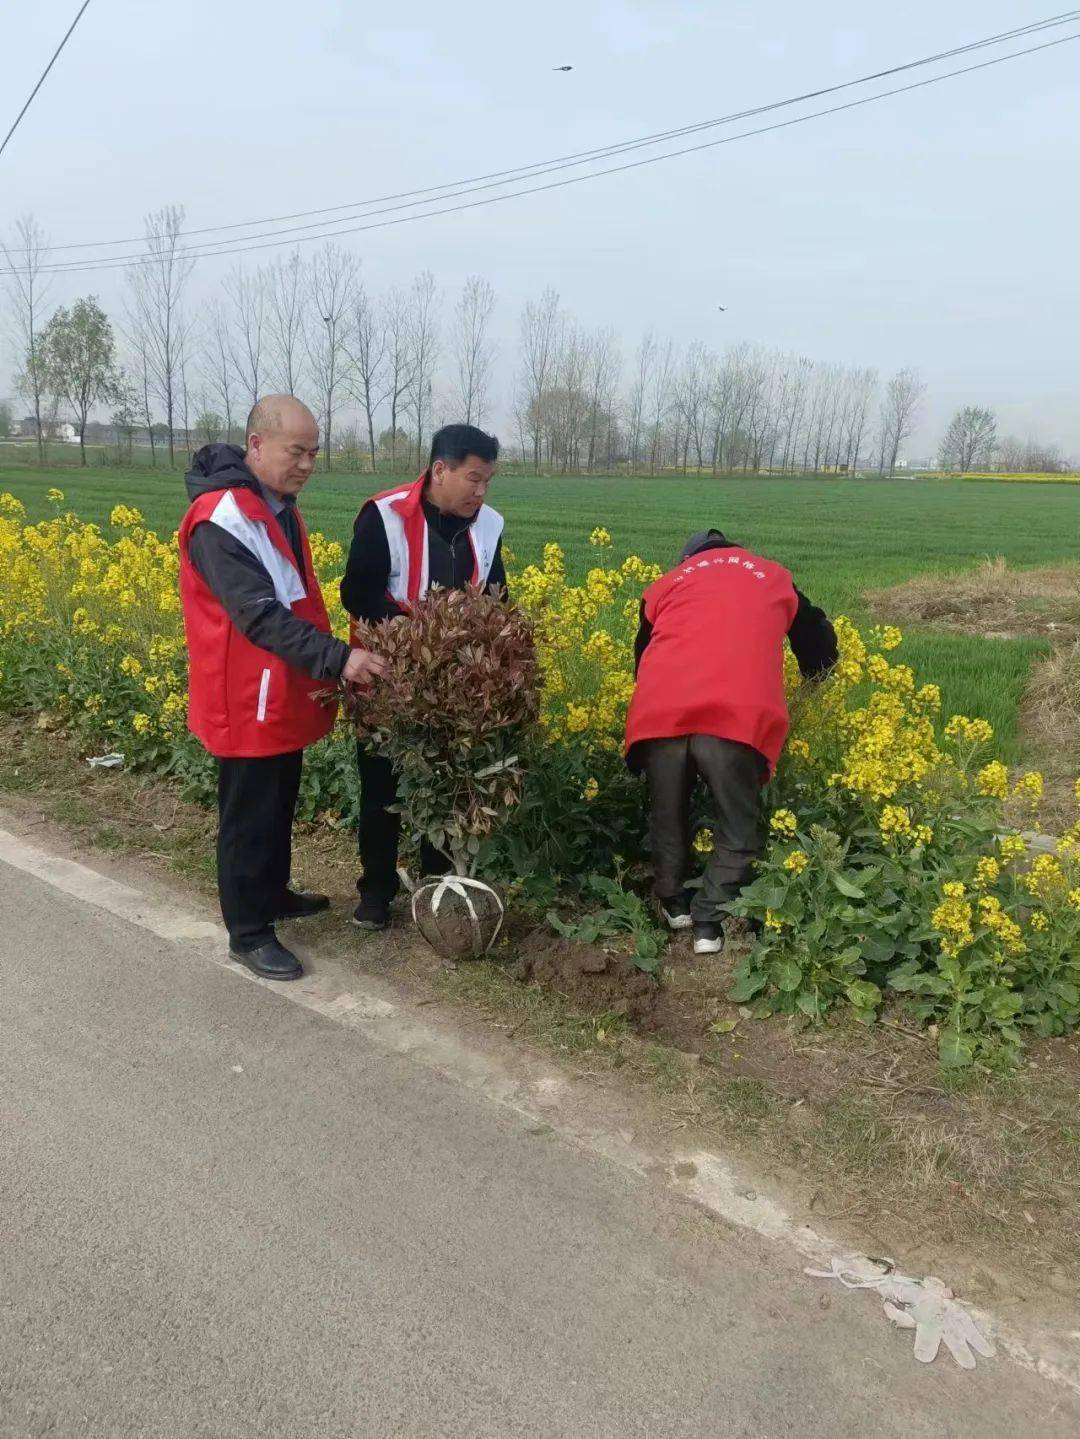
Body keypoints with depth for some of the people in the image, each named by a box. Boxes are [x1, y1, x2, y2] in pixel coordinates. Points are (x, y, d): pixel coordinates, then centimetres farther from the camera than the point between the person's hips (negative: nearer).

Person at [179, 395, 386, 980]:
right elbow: (259, 615, -30)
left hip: (287, 696, 9)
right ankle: (248, 932, 19)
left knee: (279, 806, 22)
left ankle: (273, 893, 41)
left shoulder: (279, 507, 8)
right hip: (248, 703, -9)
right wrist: (337, 657, -35)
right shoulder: (220, 519, -22)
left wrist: (329, 662, 12)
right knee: (248, 816, 5)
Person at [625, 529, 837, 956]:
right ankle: (709, 919, 18)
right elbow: (819, 645, 39)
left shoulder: (667, 582, 30)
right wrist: (812, 682, 60)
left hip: (660, 709, 2)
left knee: (667, 814, 24)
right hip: (737, 714, -2)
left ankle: (672, 901, 38)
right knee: (737, 825, 18)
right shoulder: (773, 577, 31)